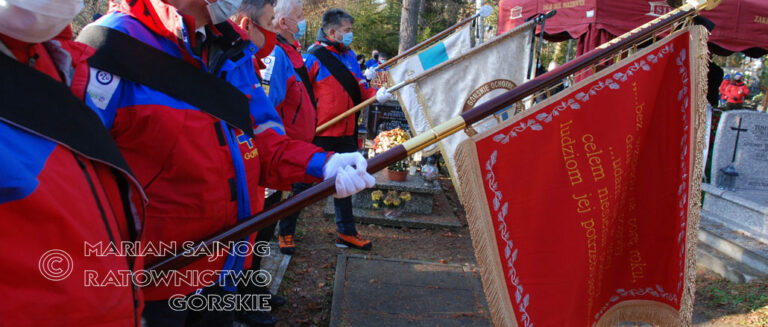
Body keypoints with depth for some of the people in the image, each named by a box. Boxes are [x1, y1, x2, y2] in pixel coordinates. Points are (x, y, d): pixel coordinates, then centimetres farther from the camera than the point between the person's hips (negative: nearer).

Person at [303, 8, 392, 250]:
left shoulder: (349, 55, 12)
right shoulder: (313, 57, -10)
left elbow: (360, 89, 13)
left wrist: (376, 94, -6)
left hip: (345, 134, 7)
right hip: (319, 135, -7)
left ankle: (346, 233, 27)